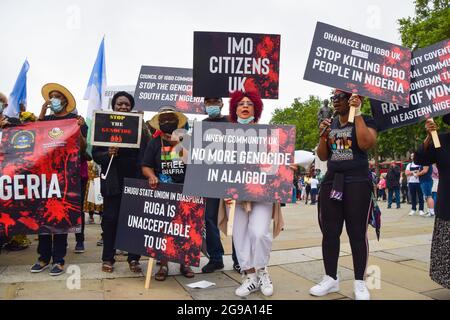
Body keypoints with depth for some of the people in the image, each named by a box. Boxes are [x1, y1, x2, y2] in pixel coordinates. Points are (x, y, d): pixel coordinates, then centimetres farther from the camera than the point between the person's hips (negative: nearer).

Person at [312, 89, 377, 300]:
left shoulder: (365, 121, 1)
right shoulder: (330, 124, 15)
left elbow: (366, 144, -19)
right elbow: (322, 156, 13)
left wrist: (357, 114, -14)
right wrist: (324, 135, -2)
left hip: (358, 182, -5)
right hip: (331, 183, 5)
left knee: (357, 233, 0)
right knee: (329, 232, 6)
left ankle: (359, 282, 12)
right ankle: (331, 279, 17)